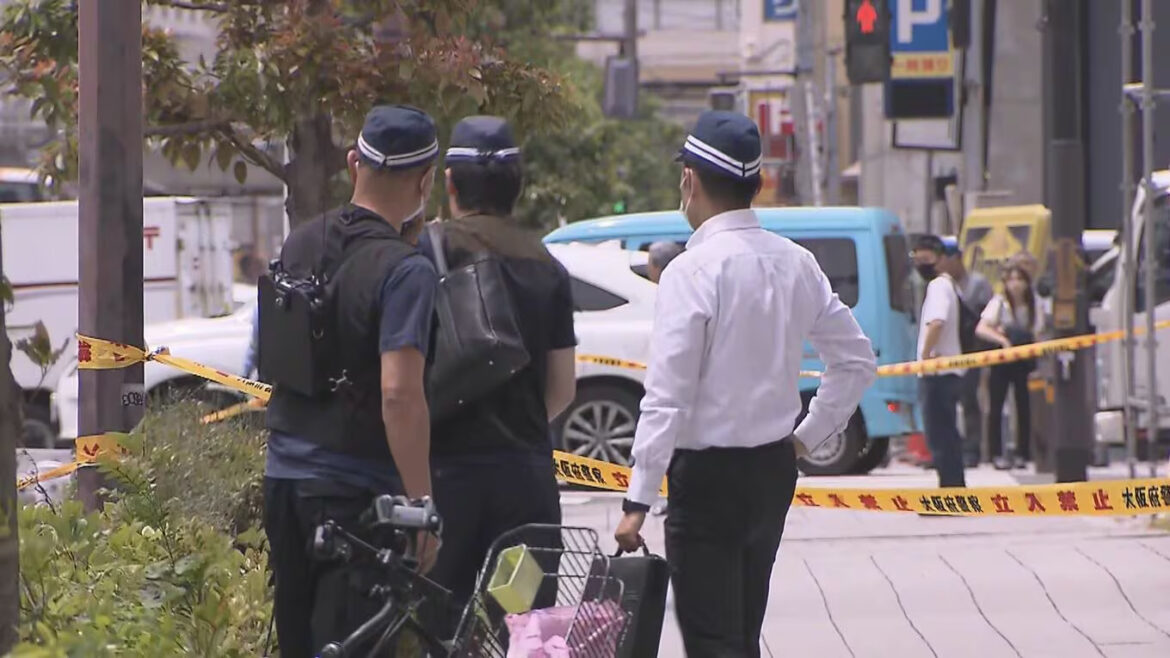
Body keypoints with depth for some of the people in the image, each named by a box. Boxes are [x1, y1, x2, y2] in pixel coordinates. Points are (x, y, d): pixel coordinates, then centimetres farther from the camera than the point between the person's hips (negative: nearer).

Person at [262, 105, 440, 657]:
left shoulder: (298, 246, 7)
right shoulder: (405, 270, -16)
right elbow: (400, 393, -23)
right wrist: (421, 504, -18)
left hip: (284, 480, 7)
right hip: (357, 491, -7)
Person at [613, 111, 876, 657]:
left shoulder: (695, 270, -16)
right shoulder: (796, 264, 4)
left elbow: (668, 396, -19)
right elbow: (856, 360, 11)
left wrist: (639, 500, -17)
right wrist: (807, 437, 15)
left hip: (708, 474, -7)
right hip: (774, 470, 7)